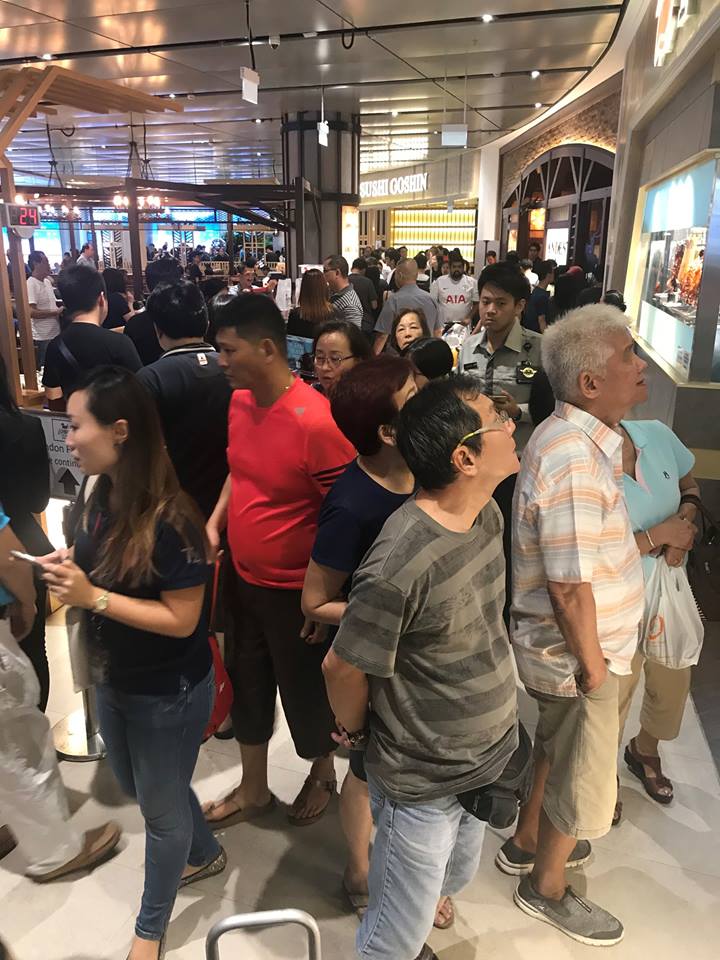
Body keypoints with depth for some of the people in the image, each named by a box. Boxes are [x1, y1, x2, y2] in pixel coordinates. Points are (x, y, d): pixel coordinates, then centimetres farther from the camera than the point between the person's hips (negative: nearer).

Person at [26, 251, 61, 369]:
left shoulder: (47, 281, 11)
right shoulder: (31, 284, -16)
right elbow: (31, 312, -24)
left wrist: (61, 309, 5)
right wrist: (56, 312, -18)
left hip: (55, 334, 8)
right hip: (42, 338, -8)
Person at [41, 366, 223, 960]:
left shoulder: (170, 520, -29)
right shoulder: (101, 497, -4)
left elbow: (181, 619, -26)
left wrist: (92, 597, -29)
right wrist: (68, 574, -10)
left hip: (168, 691, -8)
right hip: (113, 680, 8)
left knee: (160, 805, 16)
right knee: (140, 789, 28)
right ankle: (206, 854, 55)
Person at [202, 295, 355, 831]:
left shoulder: (316, 421, -26)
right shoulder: (239, 403, -2)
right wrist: (213, 524, 1)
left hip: (296, 591, -7)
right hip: (244, 580, 7)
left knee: (304, 691, 16)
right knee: (248, 685, 22)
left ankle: (323, 773, 46)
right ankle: (253, 790, 45)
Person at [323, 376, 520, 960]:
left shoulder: (487, 512, -7)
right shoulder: (403, 564, -34)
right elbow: (344, 668, -20)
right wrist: (357, 735, -2)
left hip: (486, 758, 8)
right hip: (422, 783, -7)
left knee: (456, 881, 30)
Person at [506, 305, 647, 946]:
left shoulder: (577, 435, 2)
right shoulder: (575, 459, -31)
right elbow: (570, 587, -28)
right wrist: (593, 667, -17)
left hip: (566, 646, 9)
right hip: (575, 653, -9)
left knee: (555, 748, 28)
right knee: (583, 779, 13)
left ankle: (526, 843, 52)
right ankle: (546, 888, 39)